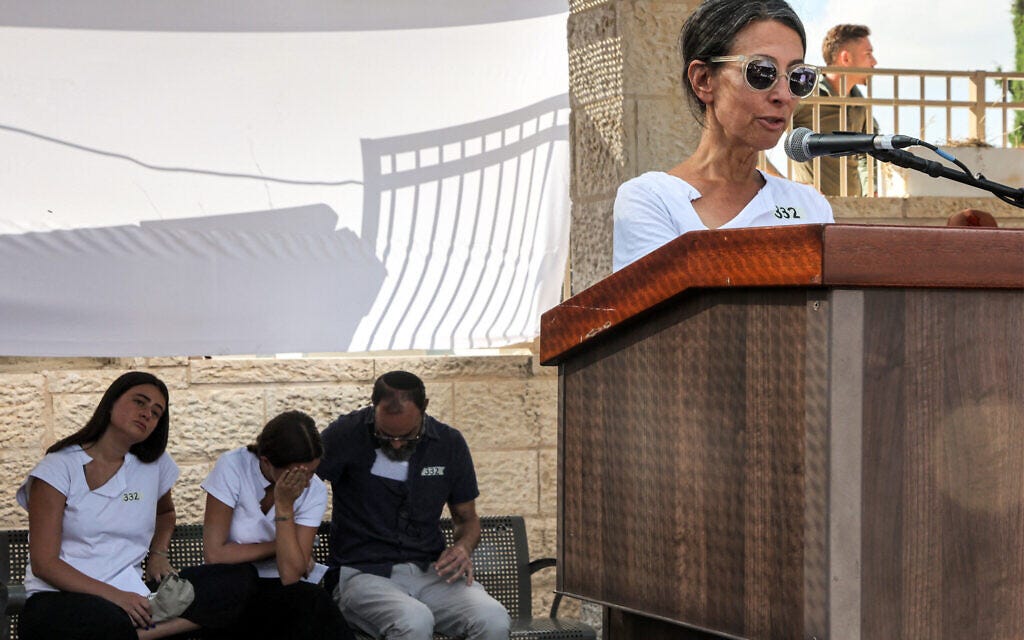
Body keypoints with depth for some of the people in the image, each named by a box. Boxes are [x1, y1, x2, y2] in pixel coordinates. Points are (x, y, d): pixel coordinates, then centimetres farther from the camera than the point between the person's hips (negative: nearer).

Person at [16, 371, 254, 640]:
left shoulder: (154, 465, 12)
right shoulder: (59, 468, -4)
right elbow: (43, 563, -9)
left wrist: (158, 554, 12)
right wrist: (114, 596, -19)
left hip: (128, 595, 6)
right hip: (59, 599, -6)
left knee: (238, 580, -19)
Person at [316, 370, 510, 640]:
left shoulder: (449, 443, 8)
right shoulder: (347, 435, -5)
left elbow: (467, 518, 21)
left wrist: (463, 548, -3)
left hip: (430, 571, 4)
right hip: (364, 573, -4)